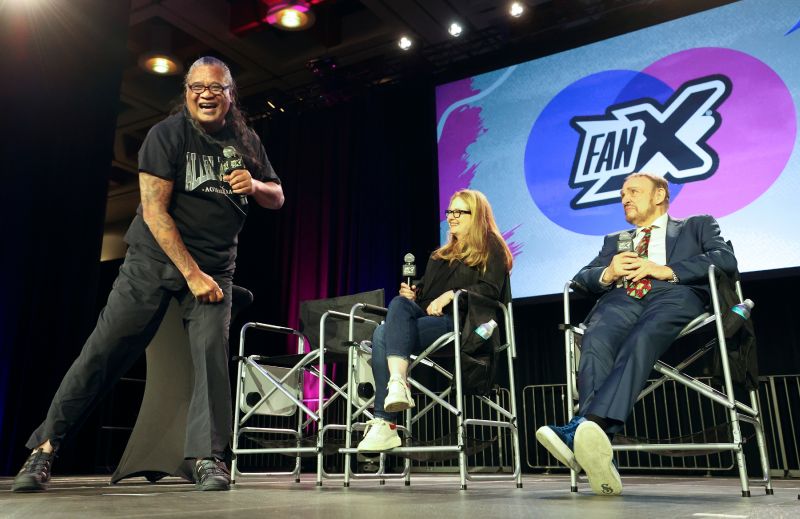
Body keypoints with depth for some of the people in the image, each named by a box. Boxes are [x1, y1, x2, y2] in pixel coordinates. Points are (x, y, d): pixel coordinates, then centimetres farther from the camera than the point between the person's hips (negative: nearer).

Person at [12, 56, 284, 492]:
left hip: (214, 265, 3)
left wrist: (255, 185, -11)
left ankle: (208, 459, -6)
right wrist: (192, 273, -19)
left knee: (212, 350, -13)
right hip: (154, 260, -2)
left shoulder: (246, 142, 6)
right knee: (104, 350, -2)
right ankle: (45, 448, 10)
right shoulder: (166, 135, -7)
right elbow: (154, 211, -14)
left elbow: (277, 198, 14)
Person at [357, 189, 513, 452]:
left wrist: (450, 295, -17)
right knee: (399, 303, -28)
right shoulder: (442, 253, 33)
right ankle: (397, 382, -41)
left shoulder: (491, 248, 9)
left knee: (385, 336, -29)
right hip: (427, 315, 7)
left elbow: (490, 289, -7)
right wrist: (414, 291, 10)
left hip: (459, 322, -7)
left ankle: (384, 423, -38)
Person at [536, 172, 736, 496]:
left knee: (641, 339, -39)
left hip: (674, 296, -3)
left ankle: (584, 426, -56)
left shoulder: (698, 225, 29)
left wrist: (664, 270, -4)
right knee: (595, 342, -35)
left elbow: (726, 260, 9)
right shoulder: (615, 240, 40)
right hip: (621, 299, 3)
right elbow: (582, 277, 27)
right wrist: (608, 273, 3)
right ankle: (596, 443, -50)